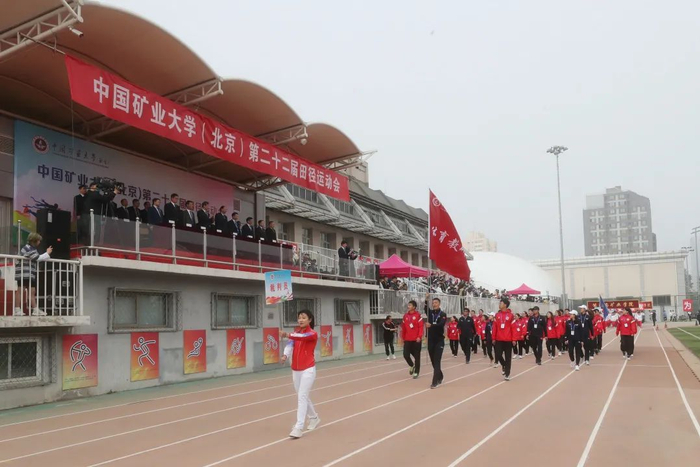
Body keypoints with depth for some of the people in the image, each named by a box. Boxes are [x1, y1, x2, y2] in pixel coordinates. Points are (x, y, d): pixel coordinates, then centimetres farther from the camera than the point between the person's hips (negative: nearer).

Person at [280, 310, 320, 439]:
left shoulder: (313, 334, -11)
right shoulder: (296, 332, 8)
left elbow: (302, 337, -33)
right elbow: (291, 343, -10)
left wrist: (287, 335, -51)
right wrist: (285, 355, -31)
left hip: (308, 370, -7)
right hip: (295, 370, 7)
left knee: (302, 396, -13)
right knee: (302, 396, 17)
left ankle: (298, 428, -13)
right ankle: (314, 418, 37)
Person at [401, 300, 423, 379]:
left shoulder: (418, 315, -7)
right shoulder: (405, 316, 7)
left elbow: (421, 327, -10)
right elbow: (403, 328, 11)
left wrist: (419, 336, -19)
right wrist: (403, 338, 12)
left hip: (416, 339, -4)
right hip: (407, 339, 4)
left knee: (416, 356, 4)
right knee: (406, 355, -5)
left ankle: (416, 372, 16)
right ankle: (412, 365, 24)